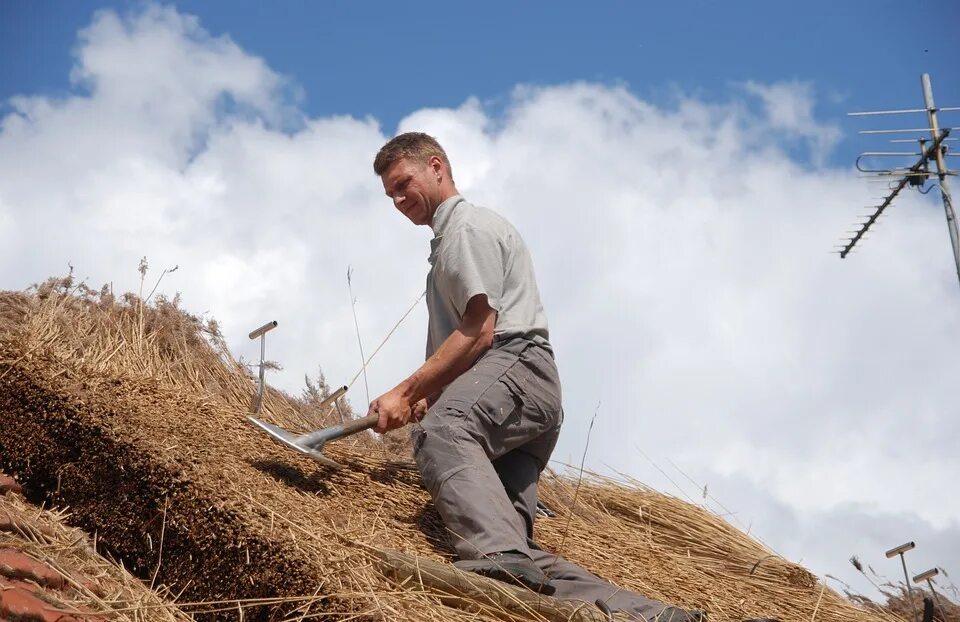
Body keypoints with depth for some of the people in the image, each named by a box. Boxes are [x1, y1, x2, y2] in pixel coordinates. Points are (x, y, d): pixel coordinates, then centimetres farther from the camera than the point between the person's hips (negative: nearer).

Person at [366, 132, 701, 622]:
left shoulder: (470, 227, 5)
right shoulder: (446, 239, 38)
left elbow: (479, 331, -8)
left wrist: (406, 392, -9)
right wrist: (424, 394, 20)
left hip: (517, 367, -9)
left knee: (440, 429, -43)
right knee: (516, 558, -10)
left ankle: (500, 556, -67)